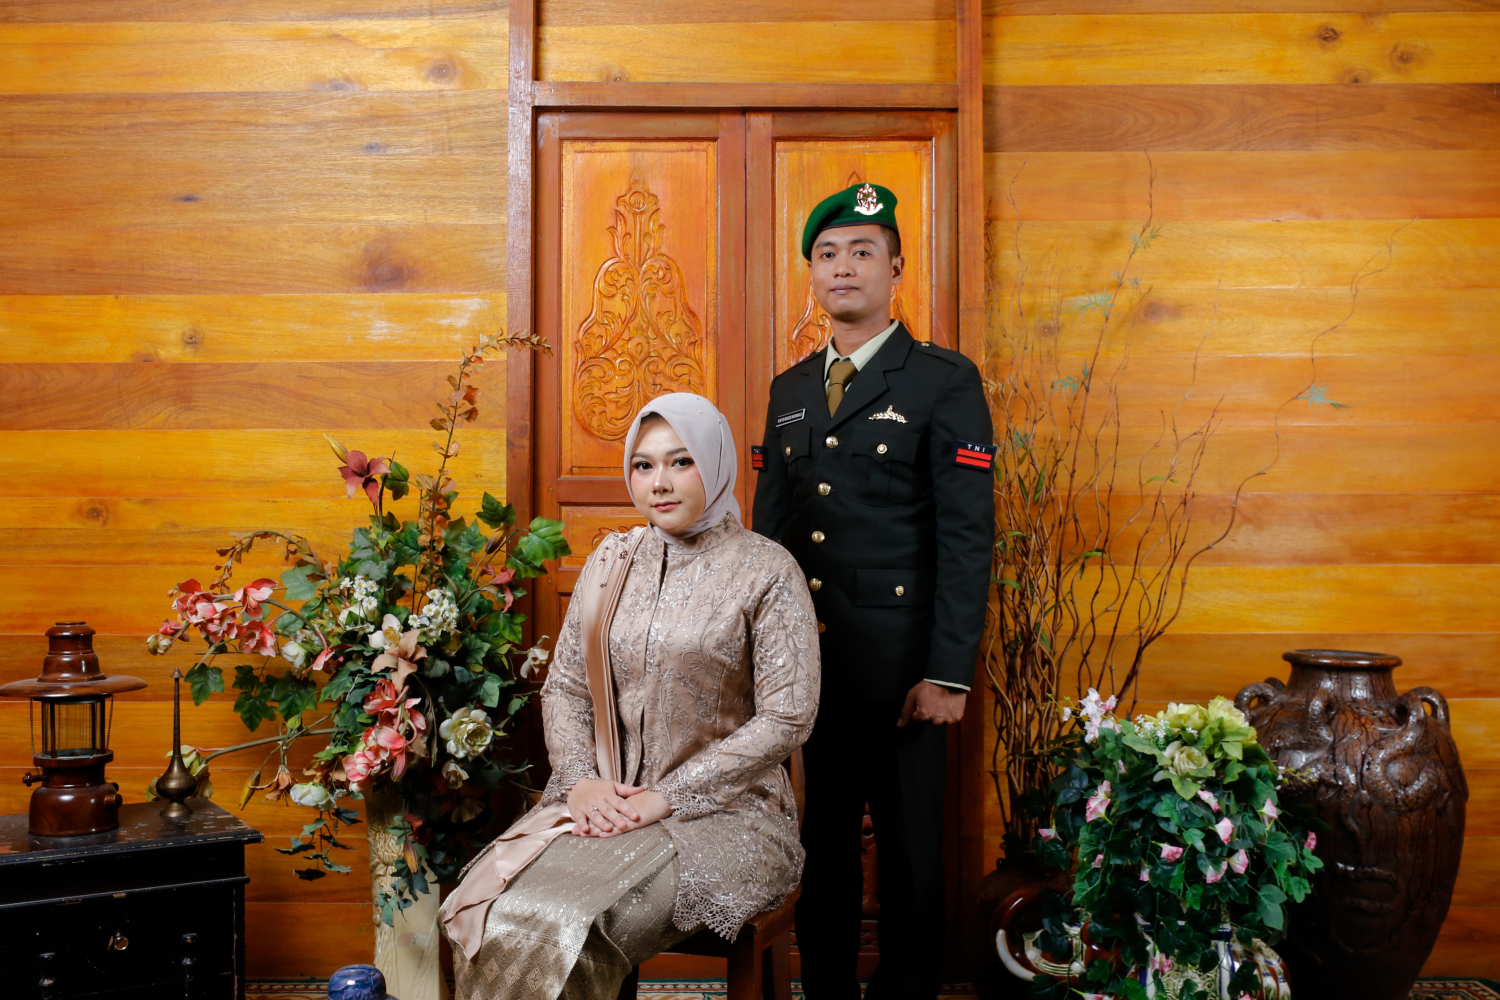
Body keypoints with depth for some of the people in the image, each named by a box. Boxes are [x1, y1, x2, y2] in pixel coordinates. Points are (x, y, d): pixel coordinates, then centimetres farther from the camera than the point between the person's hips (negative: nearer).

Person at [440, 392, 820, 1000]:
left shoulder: (767, 572, -6)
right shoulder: (610, 562, 10)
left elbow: (787, 718, -11)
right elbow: (564, 687, 11)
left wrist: (668, 797, -14)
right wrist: (581, 780, -8)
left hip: (719, 810, -4)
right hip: (605, 802, 5)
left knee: (568, 926, -26)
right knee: (491, 911, -20)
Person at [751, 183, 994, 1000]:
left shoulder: (946, 382, -3)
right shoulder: (789, 390, 14)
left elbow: (967, 537, -9)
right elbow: (769, 529, 14)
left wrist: (948, 674, -15)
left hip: (899, 666, -4)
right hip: (804, 659, 5)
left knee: (909, 853, 7)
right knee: (821, 845, 13)